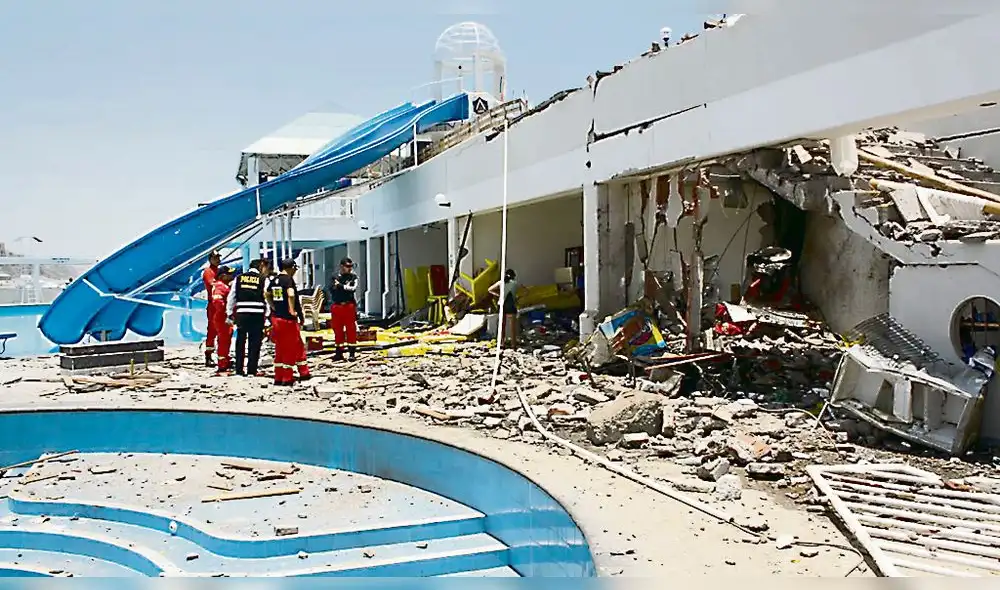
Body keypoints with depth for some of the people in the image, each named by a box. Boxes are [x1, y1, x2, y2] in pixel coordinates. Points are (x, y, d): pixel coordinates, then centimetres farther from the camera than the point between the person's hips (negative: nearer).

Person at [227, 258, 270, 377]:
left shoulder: (239, 278, 10)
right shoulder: (263, 279, 0)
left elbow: (231, 297, 10)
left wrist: (230, 313, 15)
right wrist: (267, 314, -2)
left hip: (241, 314, 3)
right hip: (257, 314, -3)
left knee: (240, 342, 12)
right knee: (255, 343, 3)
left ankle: (239, 370, 16)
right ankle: (252, 370, 4)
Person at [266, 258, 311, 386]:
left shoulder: (274, 280, 12)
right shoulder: (288, 279, -13)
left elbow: (267, 295, 26)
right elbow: (291, 295, -30)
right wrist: (292, 310, -20)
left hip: (275, 317, 8)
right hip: (288, 319, -8)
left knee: (279, 348, 14)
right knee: (291, 348, 2)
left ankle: (278, 378, 18)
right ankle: (287, 378, 4)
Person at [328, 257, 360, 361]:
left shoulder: (353, 277, 5)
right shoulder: (334, 277, 10)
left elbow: (353, 289, -10)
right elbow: (332, 290, -1)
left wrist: (340, 286, -8)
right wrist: (346, 287, -10)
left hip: (349, 306, -2)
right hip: (336, 307, 2)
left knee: (351, 330, -1)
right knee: (338, 330, 7)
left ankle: (352, 353, 4)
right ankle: (339, 353, 16)